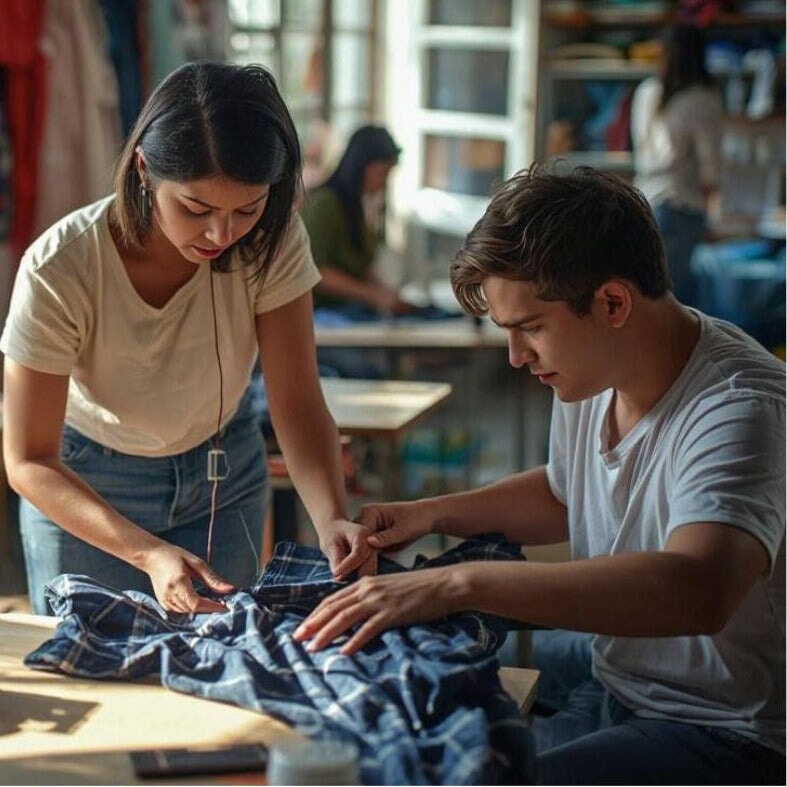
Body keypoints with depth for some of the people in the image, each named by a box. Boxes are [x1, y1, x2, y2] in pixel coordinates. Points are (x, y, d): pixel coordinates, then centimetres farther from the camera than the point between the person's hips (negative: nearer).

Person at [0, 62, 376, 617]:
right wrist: (148, 554, -42)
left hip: (224, 469, 3)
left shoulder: (272, 243, -24)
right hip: (81, 483, -2)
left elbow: (299, 407, -21)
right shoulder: (59, 270, -32)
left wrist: (332, 518, -41)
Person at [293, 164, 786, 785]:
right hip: (609, 700, 8)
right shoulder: (591, 375, 2)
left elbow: (699, 589, -43)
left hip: (728, 736, -8)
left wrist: (458, 583, -43)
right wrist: (433, 514, 8)